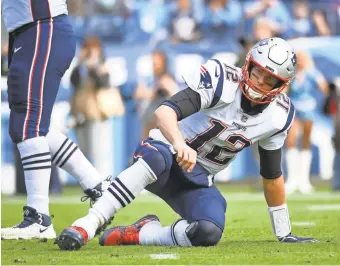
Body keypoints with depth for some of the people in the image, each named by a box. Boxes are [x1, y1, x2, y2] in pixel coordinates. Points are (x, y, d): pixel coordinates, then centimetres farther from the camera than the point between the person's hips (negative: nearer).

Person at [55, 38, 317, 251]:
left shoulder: (278, 115, -3)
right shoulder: (223, 80, -19)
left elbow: (272, 175, 11)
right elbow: (165, 111, -32)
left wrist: (284, 234, 15)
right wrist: (180, 144, -54)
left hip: (197, 180, 4)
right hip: (167, 149, -4)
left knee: (209, 233, -29)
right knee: (158, 158, -43)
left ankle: (136, 234, -11)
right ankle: (87, 225, -41)